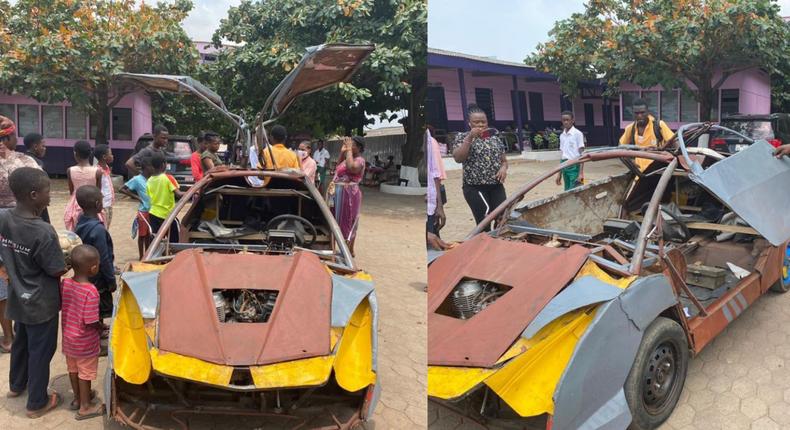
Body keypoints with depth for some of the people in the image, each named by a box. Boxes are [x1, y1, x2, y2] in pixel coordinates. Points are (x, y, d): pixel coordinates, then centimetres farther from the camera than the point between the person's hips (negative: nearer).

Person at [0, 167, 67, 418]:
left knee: (21, 342, 28)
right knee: (40, 351, 11)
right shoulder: (43, 232, -30)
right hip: (41, 303, -7)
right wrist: (67, 260, -2)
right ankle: (37, 403, 26)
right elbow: (58, 271, -21)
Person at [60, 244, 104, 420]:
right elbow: (91, 323, -26)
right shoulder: (91, 291, -30)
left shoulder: (65, 283, -10)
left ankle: (77, 397, 44)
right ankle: (85, 407, 27)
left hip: (68, 337, 6)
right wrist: (101, 327, -5)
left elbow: (64, 307, 3)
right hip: (85, 342, -6)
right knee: (85, 373, 12)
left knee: (73, 369, 24)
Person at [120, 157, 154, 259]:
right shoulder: (137, 179, -11)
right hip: (143, 212, -5)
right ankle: (141, 257, 16)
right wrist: (136, 197, -12)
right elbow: (122, 189, -9)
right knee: (142, 235, 6)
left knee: (149, 234, 15)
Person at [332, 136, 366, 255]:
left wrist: (349, 150, -24)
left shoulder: (359, 160, -15)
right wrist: (342, 152, 15)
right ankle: (349, 250, 26)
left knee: (346, 222, -4)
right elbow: (339, 167, 27)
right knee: (348, 223, 16)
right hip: (342, 193, 10)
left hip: (348, 194, -10)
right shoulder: (350, 158, 14)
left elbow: (351, 167, -36)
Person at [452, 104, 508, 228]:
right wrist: (470, 137, -17)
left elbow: (504, 160, 19)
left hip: (496, 186, 4)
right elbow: (458, 158, -13)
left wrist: (504, 168, -5)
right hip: (475, 188, -4)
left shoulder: (495, 139, 13)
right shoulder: (463, 137, 2)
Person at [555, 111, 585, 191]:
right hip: (565, 166, 6)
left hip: (574, 166, -6)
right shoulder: (562, 135, 12)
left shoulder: (577, 134, -6)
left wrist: (581, 173, -14)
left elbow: (581, 154, -7)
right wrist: (559, 173, 15)